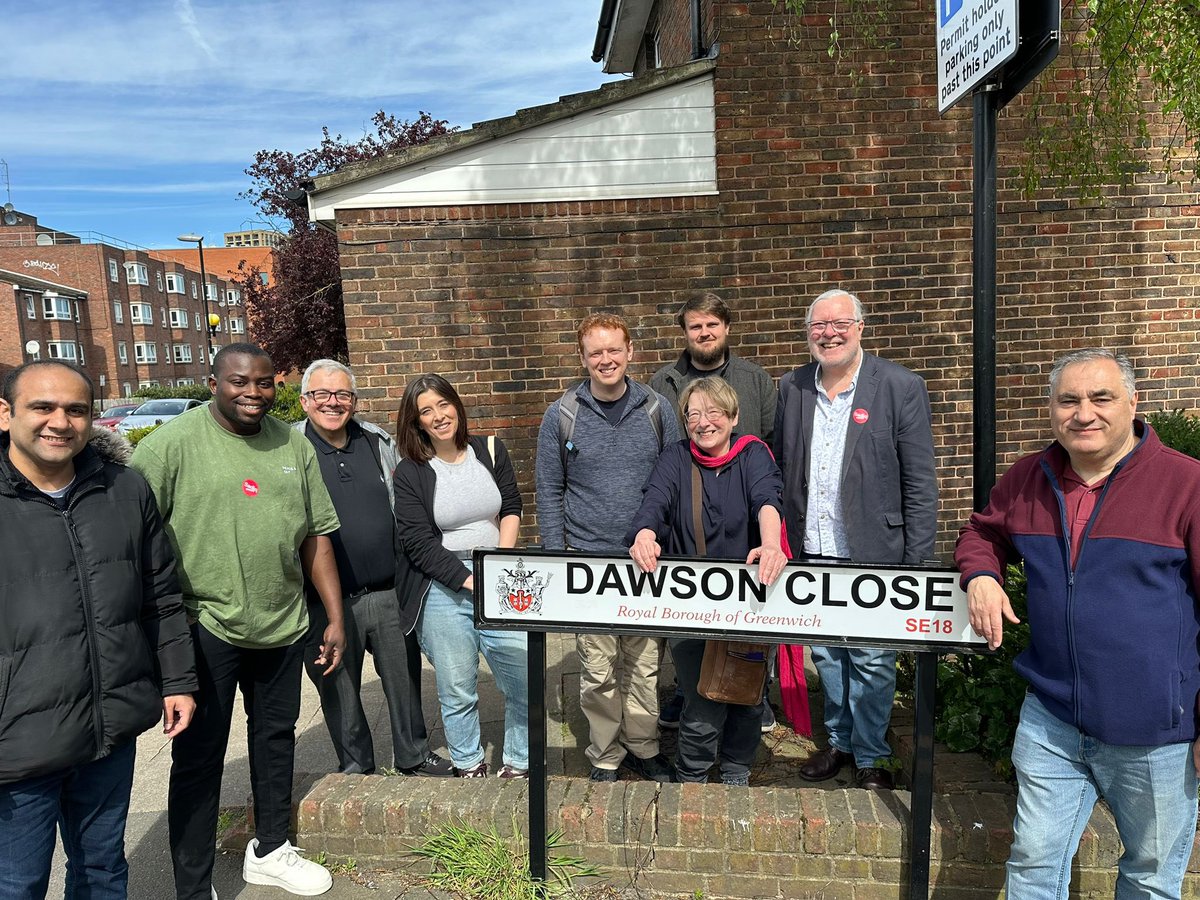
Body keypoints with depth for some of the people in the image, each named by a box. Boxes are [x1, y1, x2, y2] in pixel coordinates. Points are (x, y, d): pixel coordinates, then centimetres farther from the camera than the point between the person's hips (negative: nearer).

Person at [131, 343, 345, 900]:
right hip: (205, 627, -5)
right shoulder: (173, 442, -9)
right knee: (199, 759, 6)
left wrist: (335, 617, 8)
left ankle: (269, 852, 41)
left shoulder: (294, 445, 6)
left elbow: (316, 535, 9)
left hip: (283, 625, 5)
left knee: (275, 738, 20)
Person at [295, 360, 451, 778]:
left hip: (390, 593, 3)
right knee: (339, 691, 14)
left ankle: (414, 756, 36)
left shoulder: (379, 442, 4)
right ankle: (356, 767, 35)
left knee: (404, 678, 15)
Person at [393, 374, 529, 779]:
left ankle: (517, 765, 23)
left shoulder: (490, 450, 4)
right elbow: (418, 544, -9)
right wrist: (470, 582, -14)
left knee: (527, 679, 2)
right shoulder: (410, 472, -5)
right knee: (457, 691, 7)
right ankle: (469, 768, 29)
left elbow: (512, 508, 9)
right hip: (442, 590, -2)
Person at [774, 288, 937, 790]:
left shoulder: (901, 387, -7)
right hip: (810, 554, 4)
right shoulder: (791, 388, 4)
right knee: (825, 653, 17)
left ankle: (870, 755, 30)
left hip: (872, 556, -4)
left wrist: (916, 563, -10)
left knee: (872, 660, 8)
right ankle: (838, 742, 38)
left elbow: (920, 484, -7)